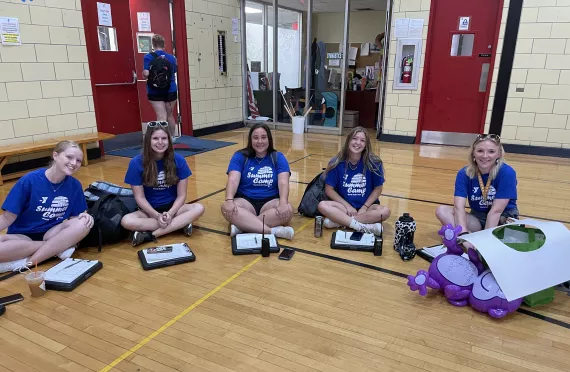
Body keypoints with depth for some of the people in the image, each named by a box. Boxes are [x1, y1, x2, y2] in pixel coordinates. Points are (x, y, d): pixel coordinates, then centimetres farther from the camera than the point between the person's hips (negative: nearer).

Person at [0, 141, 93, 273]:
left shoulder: (74, 185, -4)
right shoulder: (30, 180, -15)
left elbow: (73, 217, 2)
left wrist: (84, 216, -21)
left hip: (51, 233, 3)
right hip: (22, 236, -2)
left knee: (83, 224, -27)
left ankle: (26, 262, -23)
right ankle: (60, 246, -18)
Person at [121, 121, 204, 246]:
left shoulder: (178, 160, -9)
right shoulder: (136, 163, -11)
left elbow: (181, 195, -6)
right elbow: (140, 197, -8)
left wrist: (170, 214, -22)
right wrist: (157, 215, -20)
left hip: (172, 207, 1)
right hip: (149, 210, -1)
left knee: (199, 208, -28)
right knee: (126, 221, -32)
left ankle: (151, 234, -27)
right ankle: (180, 224, -24)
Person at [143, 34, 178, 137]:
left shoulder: (148, 57, -6)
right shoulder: (171, 57, 3)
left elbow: (146, 74, -17)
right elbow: (174, 74, 9)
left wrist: (143, 73, 5)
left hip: (155, 91, -3)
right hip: (171, 90, 3)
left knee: (161, 117, -7)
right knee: (170, 115, 16)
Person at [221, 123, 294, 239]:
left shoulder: (278, 157, 3)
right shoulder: (240, 156, 2)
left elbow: (283, 182, -11)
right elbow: (233, 180, -12)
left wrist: (283, 203, -31)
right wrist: (229, 200, -32)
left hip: (270, 201, 1)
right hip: (245, 201, 0)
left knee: (288, 210, -30)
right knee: (226, 208, -31)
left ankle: (242, 225, -31)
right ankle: (272, 231, -38)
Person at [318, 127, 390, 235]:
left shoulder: (373, 163, -8)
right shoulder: (337, 162, -7)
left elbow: (378, 188, -1)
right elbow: (329, 189, -4)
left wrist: (364, 208, -11)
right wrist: (348, 206, -11)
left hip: (366, 206, 0)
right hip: (344, 205, 0)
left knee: (385, 211, -30)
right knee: (323, 205, -28)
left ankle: (338, 221, -27)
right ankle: (363, 227, -33)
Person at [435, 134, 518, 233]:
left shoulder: (507, 173, -20)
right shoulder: (464, 174, -12)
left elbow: (496, 211, -24)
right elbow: (459, 207, -23)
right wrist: (464, 234, -39)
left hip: (504, 218, -3)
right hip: (477, 217, 3)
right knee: (442, 210, -21)